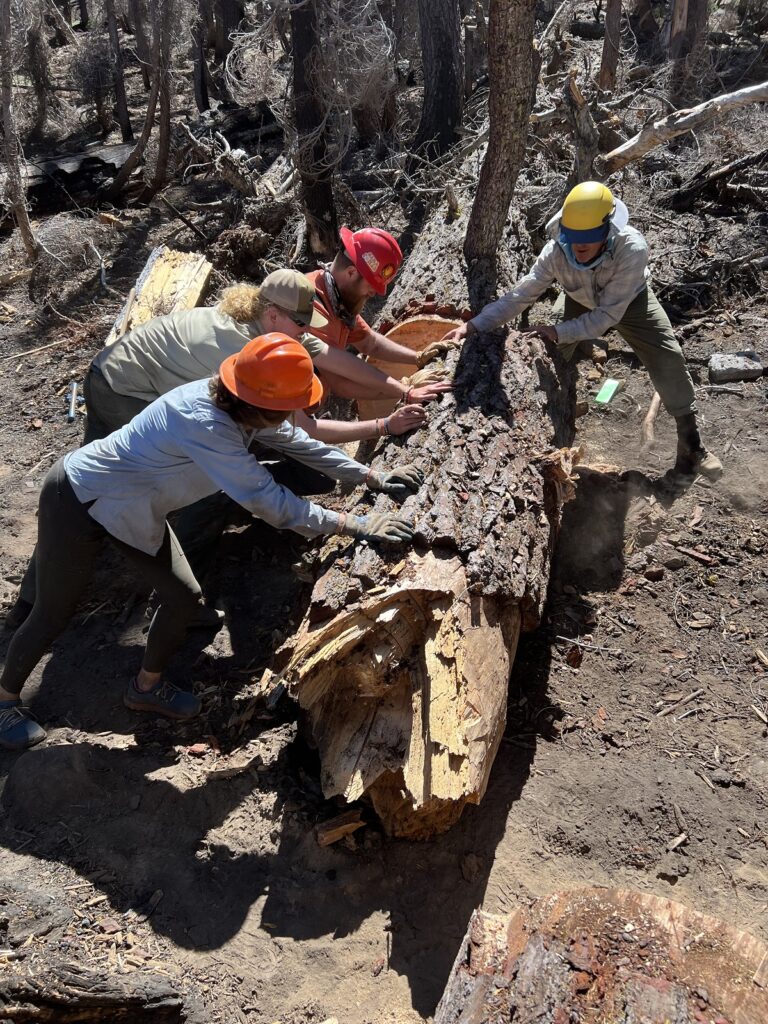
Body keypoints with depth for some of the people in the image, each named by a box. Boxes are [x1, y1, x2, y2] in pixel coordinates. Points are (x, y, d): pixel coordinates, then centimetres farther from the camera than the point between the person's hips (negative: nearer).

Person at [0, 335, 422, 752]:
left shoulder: (235, 402, -13)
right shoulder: (205, 425, -38)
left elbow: (298, 442, 0)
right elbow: (269, 501, -36)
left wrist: (374, 478, -1)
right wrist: (355, 525, -32)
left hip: (132, 509, 8)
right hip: (77, 500, -8)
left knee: (183, 596, 6)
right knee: (53, 613, 8)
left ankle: (147, 686, 30)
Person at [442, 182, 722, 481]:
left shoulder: (632, 249, -42)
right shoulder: (556, 251, -34)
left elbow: (608, 314, -39)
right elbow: (519, 295, -30)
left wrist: (558, 332, -47)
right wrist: (474, 325, -40)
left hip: (630, 300, -2)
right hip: (579, 300, 3)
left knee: (669, 363, -9)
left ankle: (691, 447, 7)